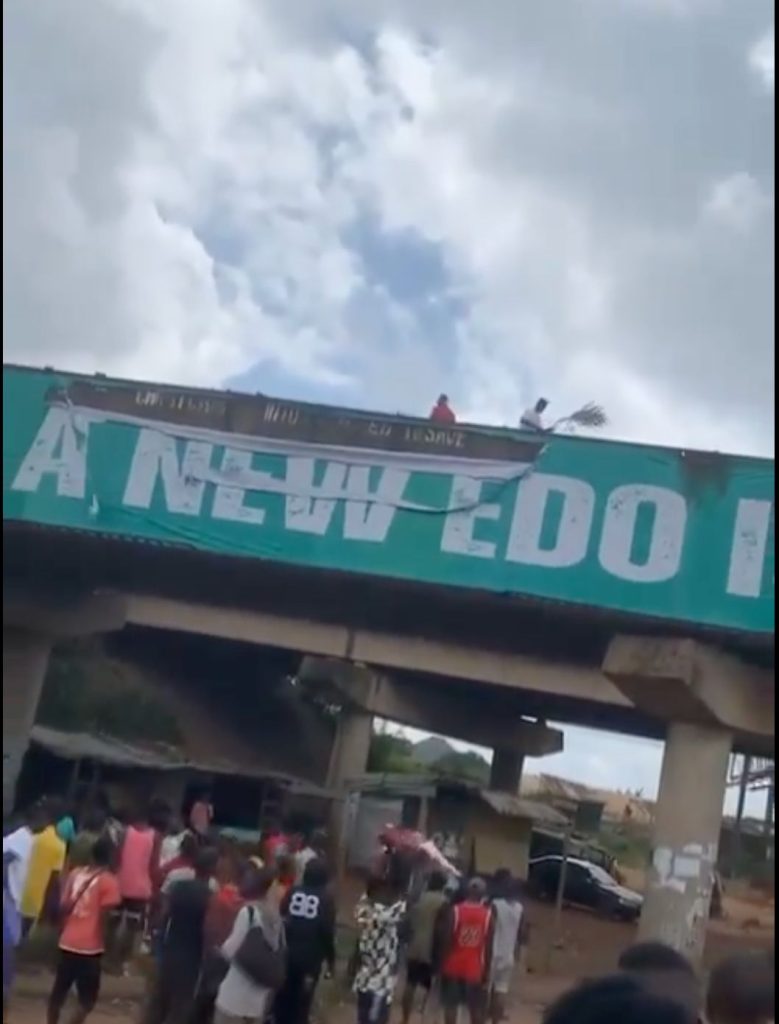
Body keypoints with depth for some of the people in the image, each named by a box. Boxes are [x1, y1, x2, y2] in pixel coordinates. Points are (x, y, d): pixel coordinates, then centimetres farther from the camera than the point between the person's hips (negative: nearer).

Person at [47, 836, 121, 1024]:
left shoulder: (75, 873, 7)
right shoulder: (109, 881, -9)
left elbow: (63, 907, 9)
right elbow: (102, 916, -12)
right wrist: (104, 944, -3)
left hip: (67, 944, 5)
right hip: (90, 948, -5)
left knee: (58, 993, 19)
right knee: (87, 1000, 5)